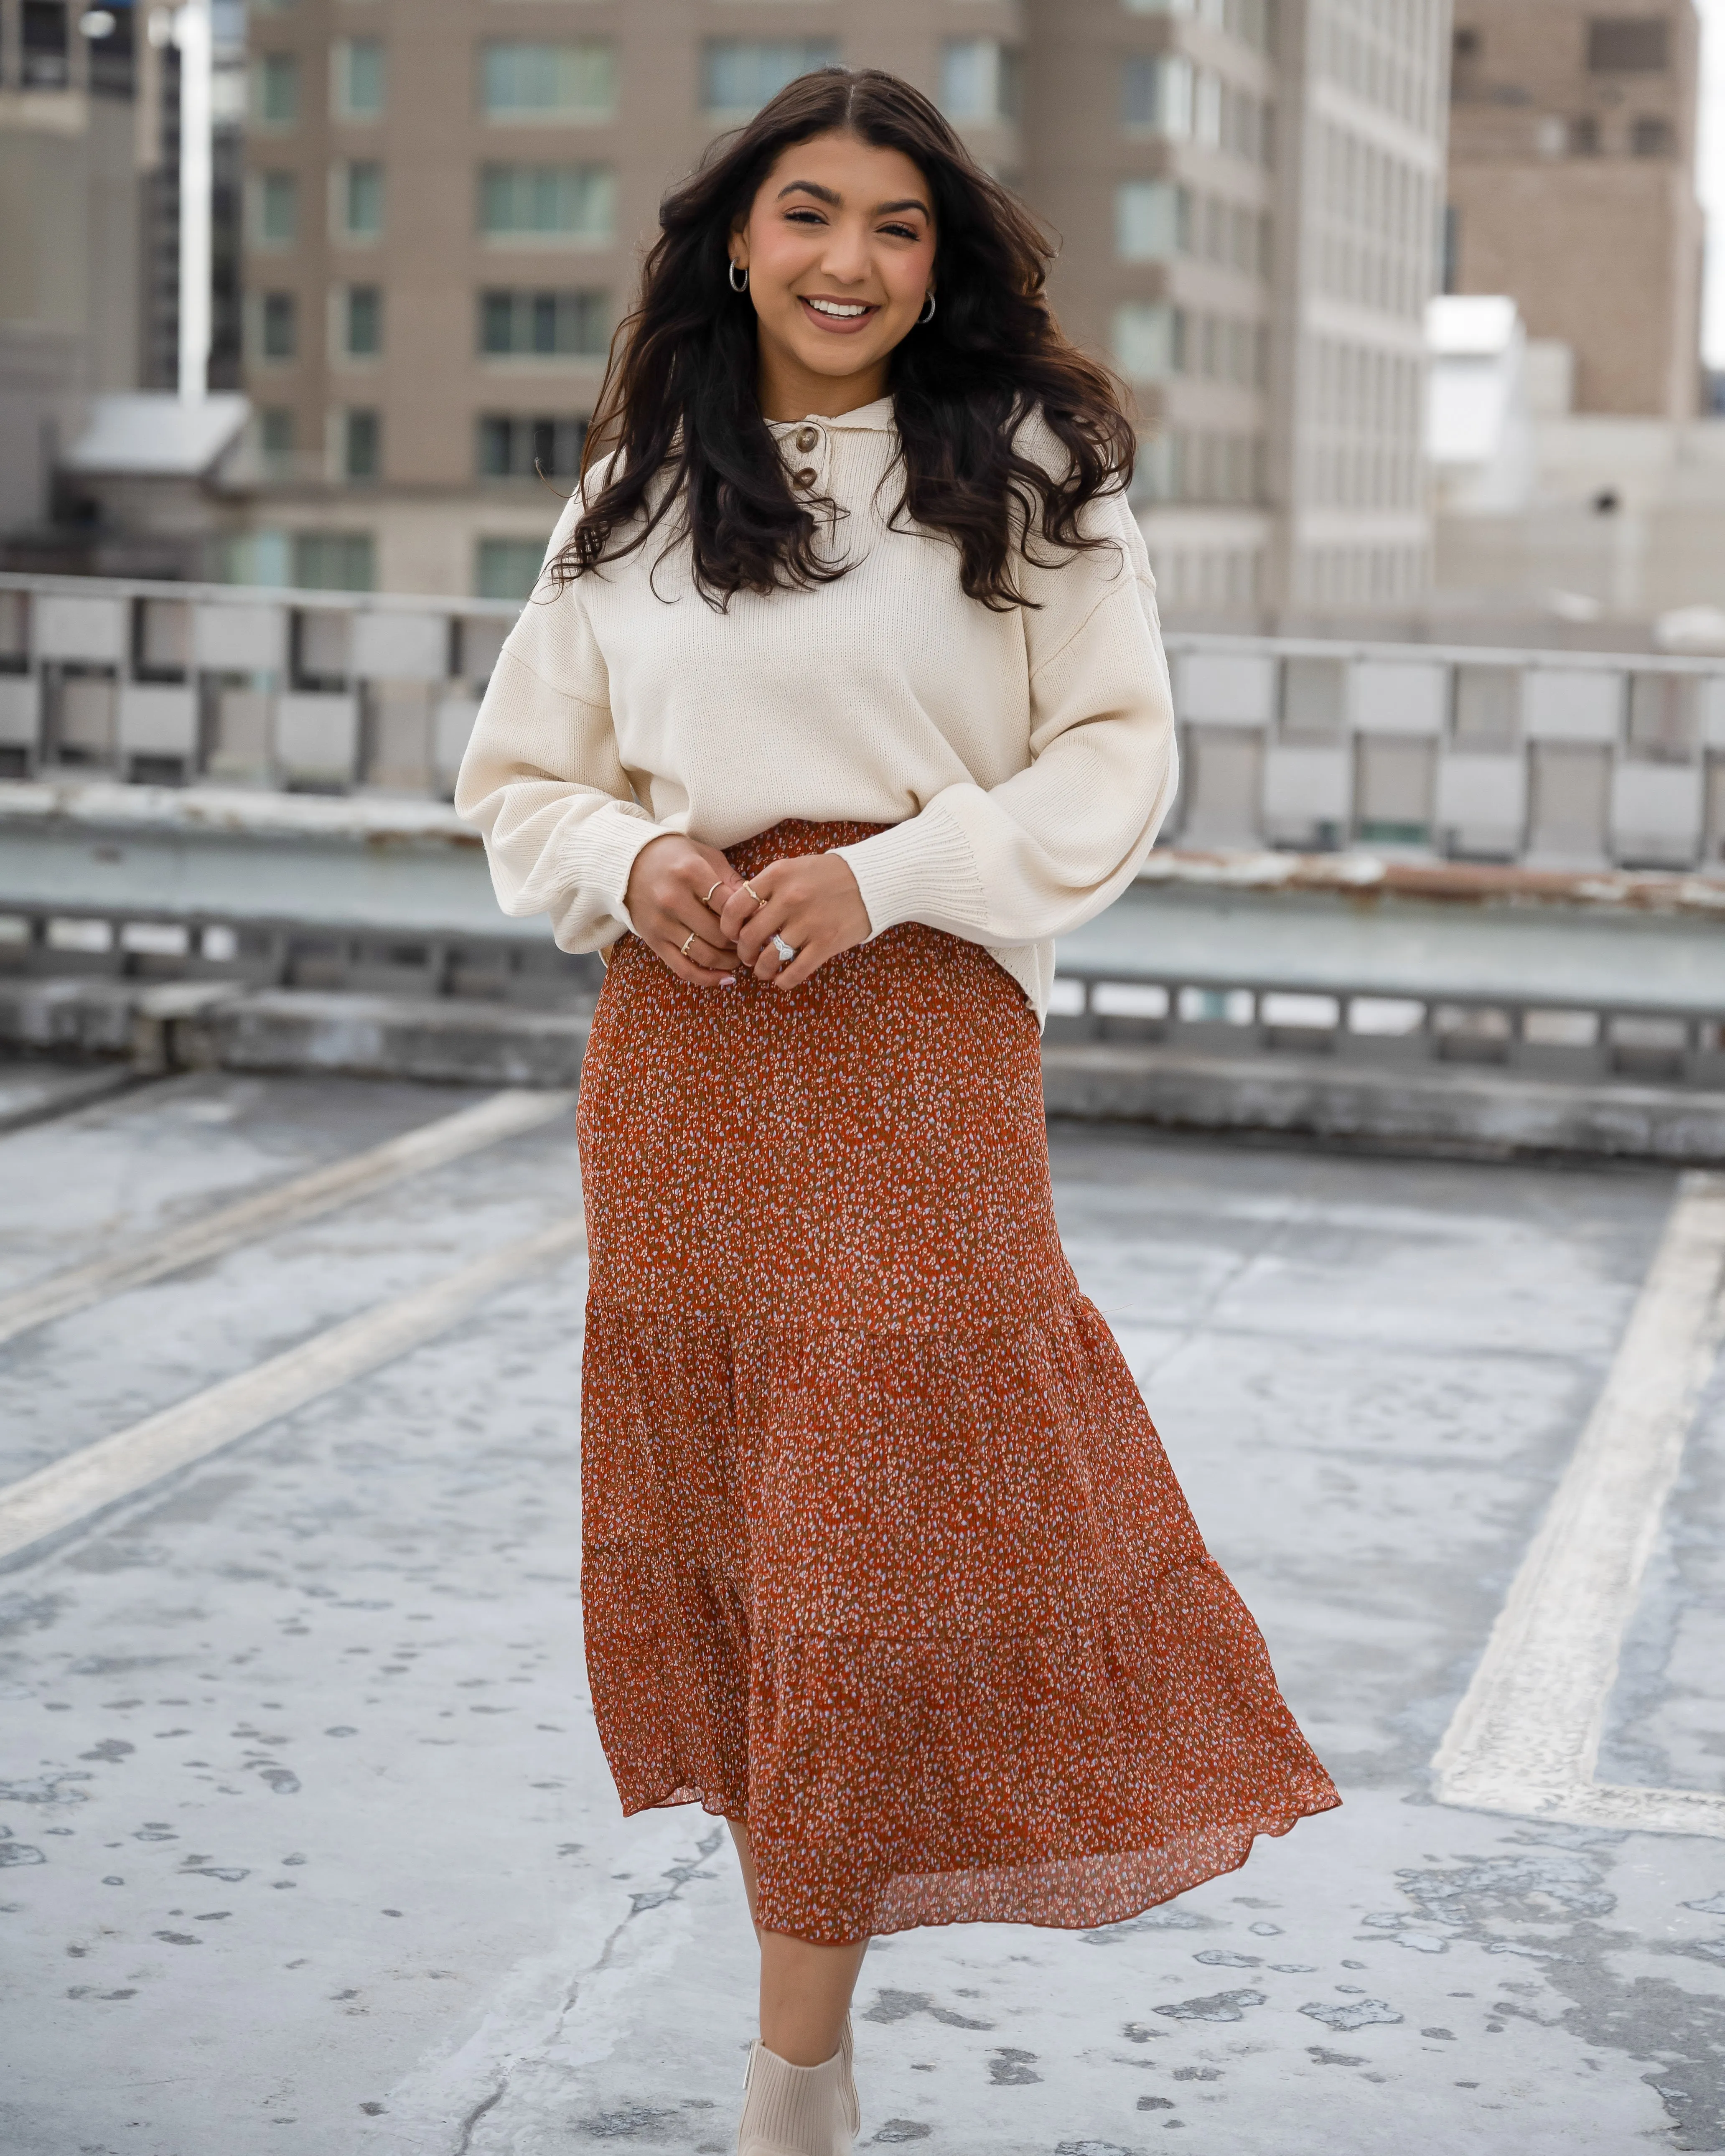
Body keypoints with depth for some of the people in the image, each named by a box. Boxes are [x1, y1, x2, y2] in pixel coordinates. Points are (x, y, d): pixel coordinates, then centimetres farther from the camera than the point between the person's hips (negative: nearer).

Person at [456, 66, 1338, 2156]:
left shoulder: (1029, 476, 2)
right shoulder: (635, 497, 11)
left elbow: (1117, 760, -1)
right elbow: (524, 775, 14)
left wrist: (884, 875, -13)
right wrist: (629, 863, -8)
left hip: (920, 1032, -3)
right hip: (682, 1041, 3)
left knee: (888, 1507, -3)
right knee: (723, 1494, 7)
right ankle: (794, 1924, 25)